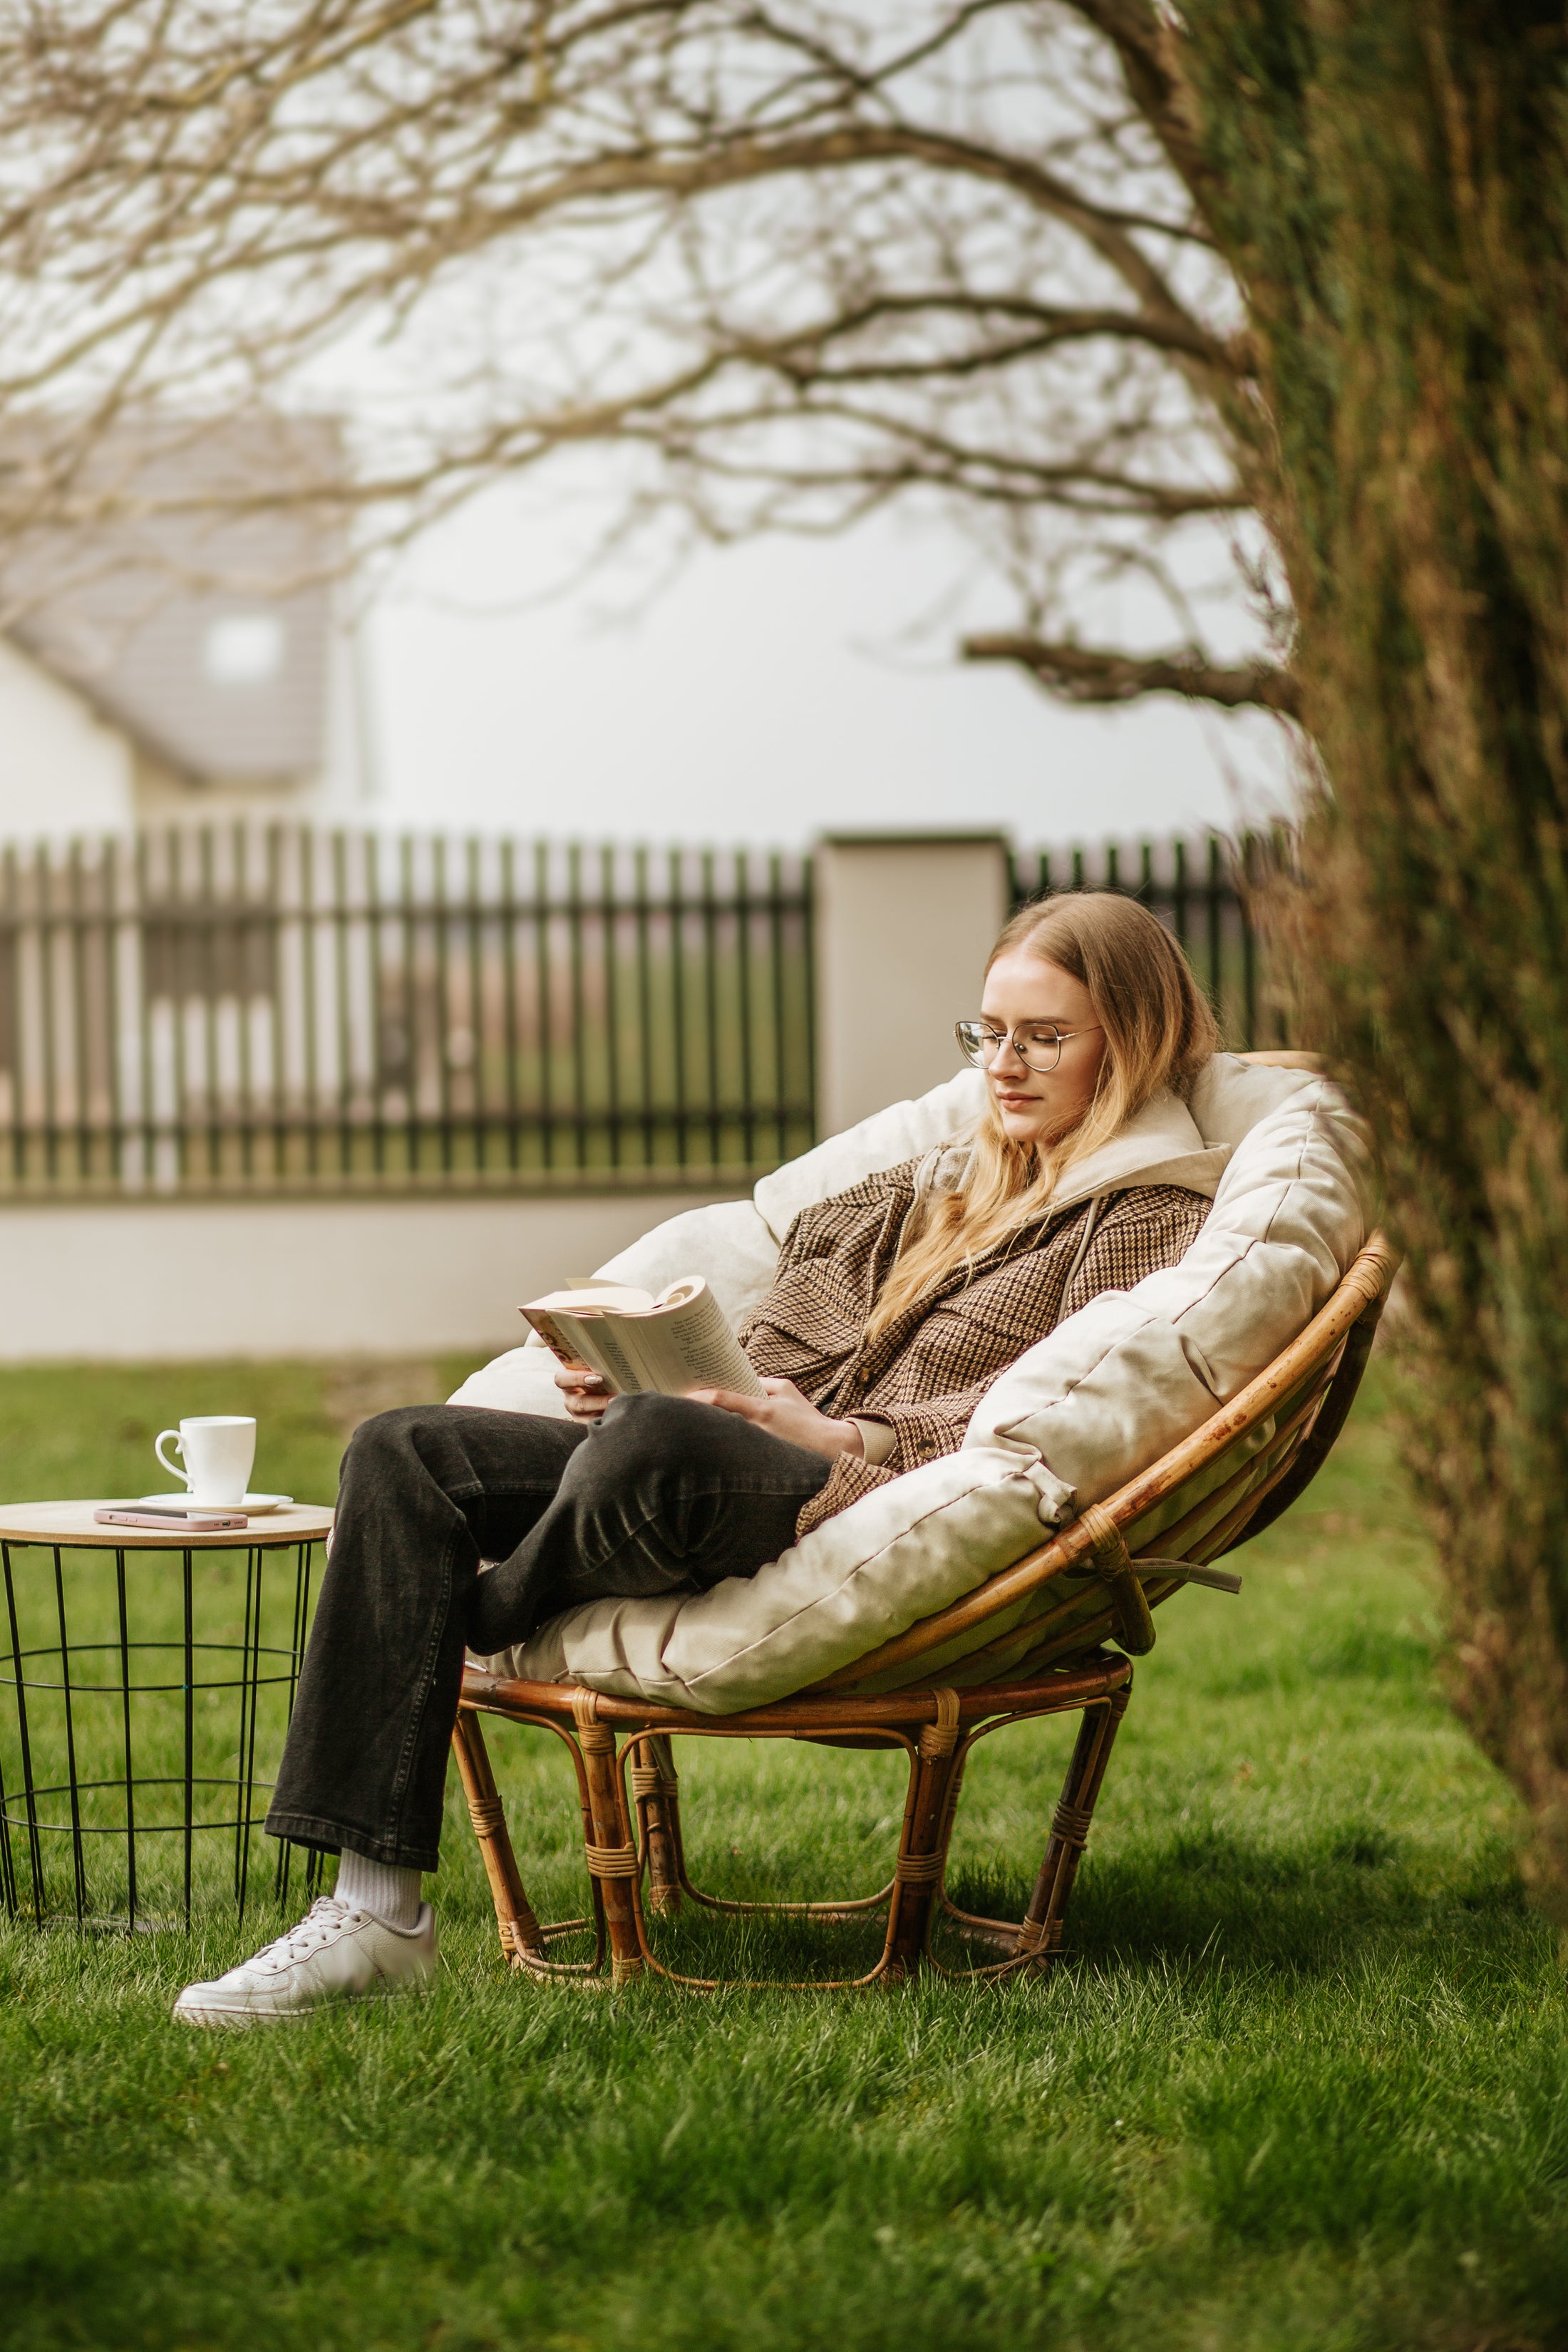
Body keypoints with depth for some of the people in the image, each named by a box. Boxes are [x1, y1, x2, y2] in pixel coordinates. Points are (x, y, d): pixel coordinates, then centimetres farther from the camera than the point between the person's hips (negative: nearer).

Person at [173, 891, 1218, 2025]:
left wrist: (845, 1438, -17)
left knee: (656, 1441, -40)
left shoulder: (1147, 1216, 7)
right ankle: (375, 1905, -23)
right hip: (765, 1476, 9)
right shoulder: (945, 1185, 30)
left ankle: (484, 1627, -3)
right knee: (406, 1452, -11)